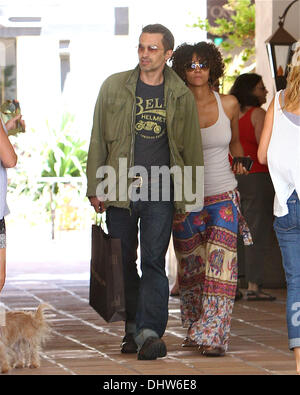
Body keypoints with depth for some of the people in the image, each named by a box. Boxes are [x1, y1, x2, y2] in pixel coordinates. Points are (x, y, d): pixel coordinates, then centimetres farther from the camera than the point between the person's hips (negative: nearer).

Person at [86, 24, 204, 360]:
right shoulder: (114, 87, 6)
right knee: (123, 263, 6)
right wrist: (95, 188, 2)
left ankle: (151, 332, -14)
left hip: (160, 193, -1)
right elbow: (98, 140, 7)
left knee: (153, 261, -9)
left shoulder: (181, 96, 6)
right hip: (119, 191, 1)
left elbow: (192, 147, 12)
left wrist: (192, 195, 8)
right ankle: (132, 329, 17)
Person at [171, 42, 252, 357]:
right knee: (191, 269, 7)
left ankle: (213, 336, -17)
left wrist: (239, 161, 8)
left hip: (223, 197, 0)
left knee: (220, 263, -14)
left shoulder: (228, 104, 1)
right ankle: (194, 327, 28)